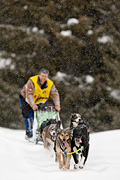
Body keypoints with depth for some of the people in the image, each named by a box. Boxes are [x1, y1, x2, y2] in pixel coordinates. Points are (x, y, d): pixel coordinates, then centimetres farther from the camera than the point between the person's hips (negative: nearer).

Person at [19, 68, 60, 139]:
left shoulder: (50, 84, -17)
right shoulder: (32, 81, -31)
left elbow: (55, 94, -22)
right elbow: (29, 94, -39)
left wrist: (57, 105, -39)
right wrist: (33, 105, -51)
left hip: (38, 102, 4)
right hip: (26, 99, -4)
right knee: (29, 115, -18)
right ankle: (29, 133, -10)